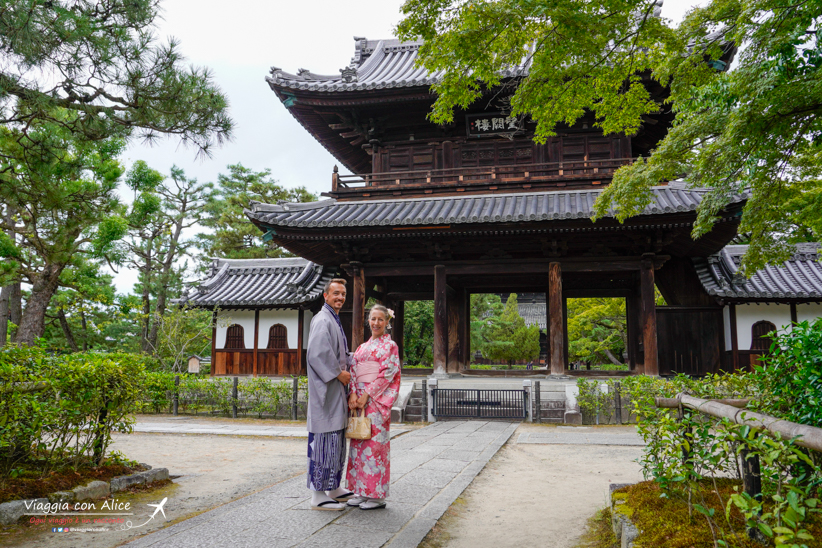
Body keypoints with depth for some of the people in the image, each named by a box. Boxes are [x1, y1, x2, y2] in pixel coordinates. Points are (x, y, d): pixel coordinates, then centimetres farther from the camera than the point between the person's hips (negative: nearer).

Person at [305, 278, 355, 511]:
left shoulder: (334, 321, 18)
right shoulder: (322, 320, -13)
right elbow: (317, 353, -25)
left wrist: (346, 369, 10)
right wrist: (339, 373, -18)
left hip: (336, 391, 10)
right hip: (326, 392, -10)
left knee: (336, 440, 15)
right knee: (325, 439, -6)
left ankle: (333, 488, 26)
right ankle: (318, 494, 1)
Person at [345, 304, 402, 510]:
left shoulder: (390, 346, 0)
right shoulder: (362, 347, 18)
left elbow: (387, 374, -10)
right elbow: (353, 372, 10)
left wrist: (367, 395, -15)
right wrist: (353, 394, -7)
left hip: (377, 400, -6)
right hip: (358, 399, 6)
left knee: (375, 444, -5)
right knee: (358, 444, 7)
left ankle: (377, 495, 3)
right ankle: (362, 491, 16)